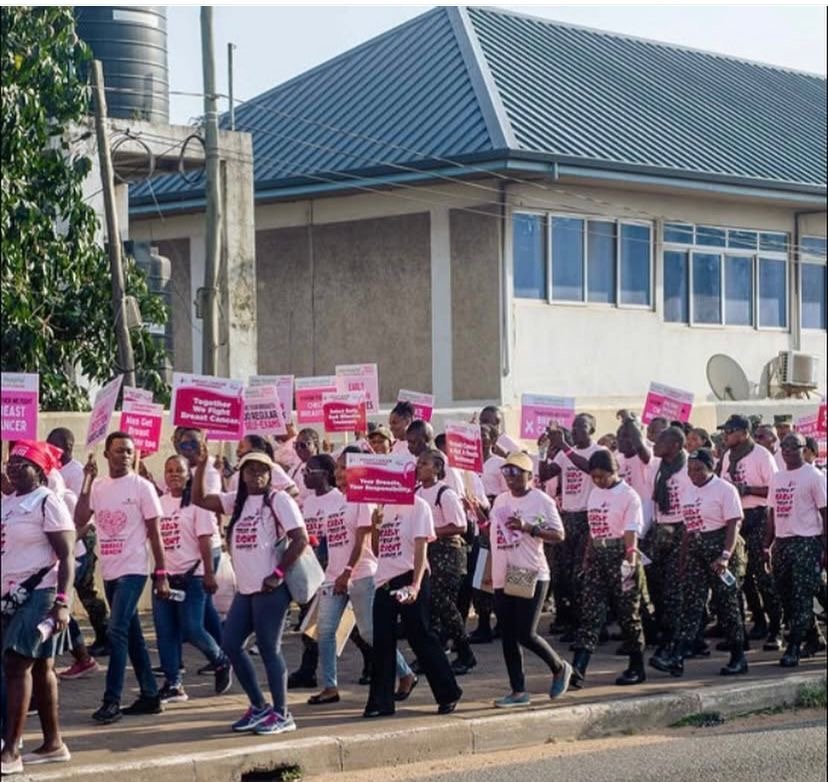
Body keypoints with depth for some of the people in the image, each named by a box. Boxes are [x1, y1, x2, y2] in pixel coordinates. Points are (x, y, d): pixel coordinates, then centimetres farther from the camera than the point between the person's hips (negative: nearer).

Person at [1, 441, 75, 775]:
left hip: (39, 594, -7)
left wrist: (62, 602, -21)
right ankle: (53, 744, 16)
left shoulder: (47, 503, -9)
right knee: (39, 668, 10)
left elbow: (66, 556, -13)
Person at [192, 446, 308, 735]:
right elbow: (198, 499, 13)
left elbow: (300, 539, -13)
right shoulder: (237, 501, 14)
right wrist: (201, 466, 1)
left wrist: (278, 573, -16)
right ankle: (258, 706, 20)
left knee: (269, 649, -4)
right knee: (231, 645, 8)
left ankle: (281, 714, 6)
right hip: (245, 589, 8)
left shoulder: (278, 500, -7)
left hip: (270, 588, -8)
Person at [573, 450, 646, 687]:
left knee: (627, 613, 2)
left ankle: (637, 668, 14)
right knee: (590, 613, -3)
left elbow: (631, 532, -14)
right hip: (597, 557, 6)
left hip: (619, 555, -6)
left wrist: (630, 558, -24)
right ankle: (577, 669, -12)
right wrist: (587, 558, 16)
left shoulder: (628, 495, -8)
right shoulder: (595, 494, 12)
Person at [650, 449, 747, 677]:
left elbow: (733, 525, -14)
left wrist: (725, 556, -26)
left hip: (719, 547, -6)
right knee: (691, 605, -2)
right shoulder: (688, 491, 13)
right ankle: (676, 657, -12)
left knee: (727, 604, -1)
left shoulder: (724, 489, -8)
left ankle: (738, 658, 11)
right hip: (695, 551, 6)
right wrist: (683, 560, 15)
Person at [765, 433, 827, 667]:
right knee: (786, 596, 7)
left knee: (802, 598, -8)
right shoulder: (777, 478, 14)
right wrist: (768, 545, 12)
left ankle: (794, 648, -8)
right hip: (782, 542, 7)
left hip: (806, 542, -7)